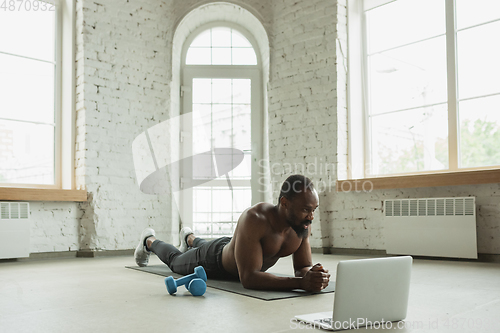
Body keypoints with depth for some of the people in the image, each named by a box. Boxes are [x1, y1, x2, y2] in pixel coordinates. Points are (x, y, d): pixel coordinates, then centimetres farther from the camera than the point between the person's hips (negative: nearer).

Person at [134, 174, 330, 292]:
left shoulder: (303, 225, -29)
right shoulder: (255, 219, -49)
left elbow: (303, 267, -20)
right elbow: (248, 278, -53)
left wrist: (310, 274, -45)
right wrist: (300, 283, -62)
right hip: (214, 261, -5)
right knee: (175, 260, 28)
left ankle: (189, 237, 73)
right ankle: (149, 241, 59)